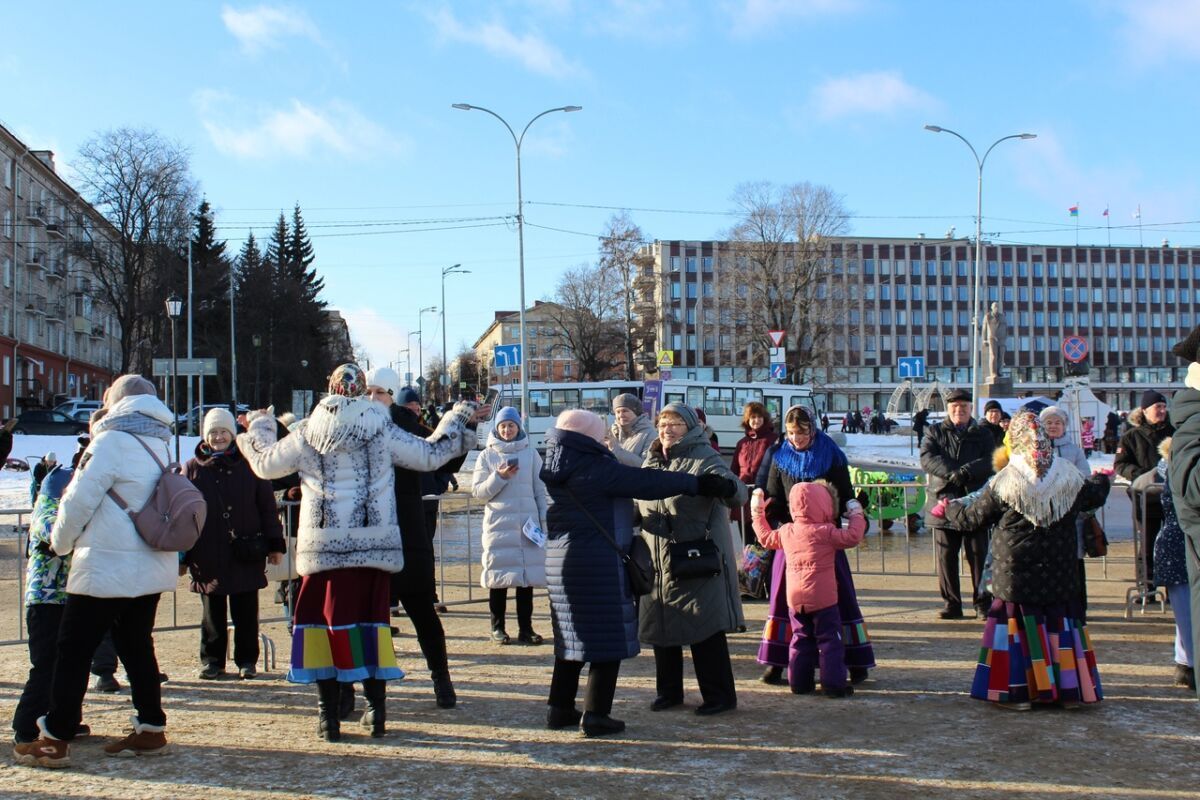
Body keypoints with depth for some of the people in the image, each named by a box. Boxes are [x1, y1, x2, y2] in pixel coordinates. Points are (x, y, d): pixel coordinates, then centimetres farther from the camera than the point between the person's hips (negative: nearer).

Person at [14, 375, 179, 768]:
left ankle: (55, 739, 2)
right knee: (137, 646, 15)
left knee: (73, 650, 0)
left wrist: (61, 540, 4)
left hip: (107, 568, -7)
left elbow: (80, 498, -12)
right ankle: (151, 728, 17)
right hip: (151, 566, 8)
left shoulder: (112, 440, -11)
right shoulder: (159, 443, 12)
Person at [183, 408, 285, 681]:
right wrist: (182, 553, 1)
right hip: (208, 555, 0)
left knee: (246, 612, 6)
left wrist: (275, 544, 2)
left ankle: (247, 660, 15)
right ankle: (212, 661, 18)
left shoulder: (248, 466, 4)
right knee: (212, 613, 8)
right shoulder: (193, 469, 5)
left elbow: (267, 507, 5)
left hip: (246, 555, 0)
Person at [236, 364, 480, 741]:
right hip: (373, 544, 0)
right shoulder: (382, 430, 0)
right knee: (372, 621, 8)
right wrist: (460, 419, 23)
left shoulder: (308, 433, 2)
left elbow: (265, 465, 14)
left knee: (322, 621, 6)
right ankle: (376, 711, 10)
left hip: (323, 546, 0)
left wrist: (258, 427, 33)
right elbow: (430, 455, 8)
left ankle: (328, 716, 5)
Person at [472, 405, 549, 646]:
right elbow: (478, 492, 3)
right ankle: (497, 627, 10)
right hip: (498, 524, 0)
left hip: (528, 524, 1)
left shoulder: (531, 454, 6)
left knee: (527, 575, 1)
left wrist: (544, 520, 2)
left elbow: (541, 490, 8)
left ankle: (525, 628, 8)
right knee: (499, 576, 1)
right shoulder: (487, 456, 5)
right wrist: (499, 477, -11)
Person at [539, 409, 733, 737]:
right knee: (608, 638, -1)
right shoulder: (594, 468, -15)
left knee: (573, 636, 18)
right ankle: (595, 715, 0)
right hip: (597, 562, -9)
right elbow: (645, 482, -17)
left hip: (560, 560, 9)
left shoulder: (559, 469, 11)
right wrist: (697, 483, -13)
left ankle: (560, 709, 22)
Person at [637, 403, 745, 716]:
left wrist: (726, 486, -45)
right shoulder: (652, 461, 13)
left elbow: (738, 492, -24)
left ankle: (719, 694, 9)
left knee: (705, 630, -3)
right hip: (658, 562, 7)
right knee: (660, 627, 13)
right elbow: (639, 505, 27)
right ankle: (669, 691, 28)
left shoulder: (704, 458, -8)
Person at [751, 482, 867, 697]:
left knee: (801, 638, 15)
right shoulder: (825, 532, -11)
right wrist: (856, 514, -1)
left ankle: (799, 682, 15)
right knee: (830, 639, 1)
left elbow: (766, 537, 22)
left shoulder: (786, 532, 6)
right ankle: (833, 683, -2)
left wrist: (757, 512, 34)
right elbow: (852, 537, -17)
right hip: (822, 598, -5)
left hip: (795, 599, 6)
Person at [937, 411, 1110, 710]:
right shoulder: (1069, 475, -2)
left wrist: (949, 509, 17)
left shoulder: (1004, 482, -12)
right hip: (1060, 572, 3)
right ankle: (1071, 689, 18)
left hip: (1017, 572, -3)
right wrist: (1101, 481, 42)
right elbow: (1093, 498, 19)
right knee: (1060, 623, 12)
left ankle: (1018, 692, 6)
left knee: (1020, 626, 4)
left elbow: (973, 518, -3)